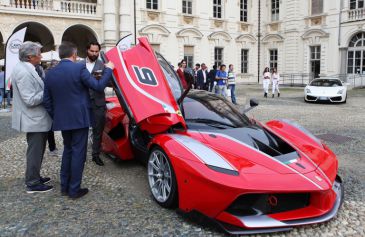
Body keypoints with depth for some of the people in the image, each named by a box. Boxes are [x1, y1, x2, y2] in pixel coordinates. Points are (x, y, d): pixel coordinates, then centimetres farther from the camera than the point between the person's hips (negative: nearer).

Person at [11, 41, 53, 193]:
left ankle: (34, 177, 34)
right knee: (35, 152, 1)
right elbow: (30, 100, -24)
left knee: (36, 150, 20)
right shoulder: (23, 72, -22)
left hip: (36, 118, 10)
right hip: (33, 120, -10)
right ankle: (32, 184, 13)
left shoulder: (26, 69, 9)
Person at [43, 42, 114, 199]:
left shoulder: (50, 73, 4)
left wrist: (56, 117, 16)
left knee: (67, 150, 20)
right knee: (78, 153, 3)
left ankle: (65, 186, 26)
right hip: (79, 118, -6)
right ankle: (74, 190, 9)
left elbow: (47, 101, 6)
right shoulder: (79, 68, -13)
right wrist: (108, 69, 3)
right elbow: (99, 86, -10)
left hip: (62, 120, 6)